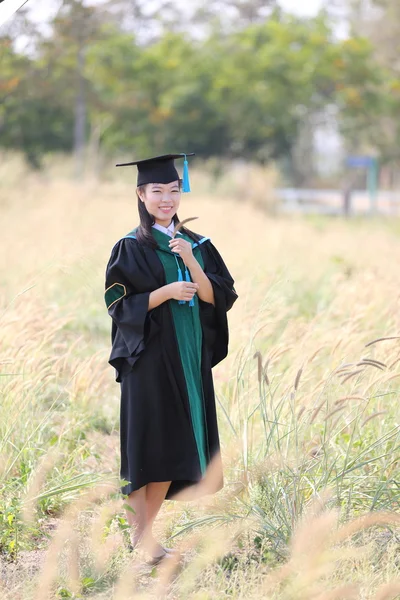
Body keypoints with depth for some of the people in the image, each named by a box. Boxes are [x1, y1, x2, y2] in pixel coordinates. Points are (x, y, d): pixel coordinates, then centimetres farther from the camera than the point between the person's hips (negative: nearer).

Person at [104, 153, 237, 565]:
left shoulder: (196, 245, 10)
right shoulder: (131, 248, -4)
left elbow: (217, 298, 1)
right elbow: (119, 305, -9)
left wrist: (190, 261, -13)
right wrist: (166, 292, -20)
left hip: (189, 361, 5)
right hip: (150, 359, -5)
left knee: (173, 454, 7)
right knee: (153, 450, -5)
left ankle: (143, 530, 16)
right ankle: (140, 535, 5)